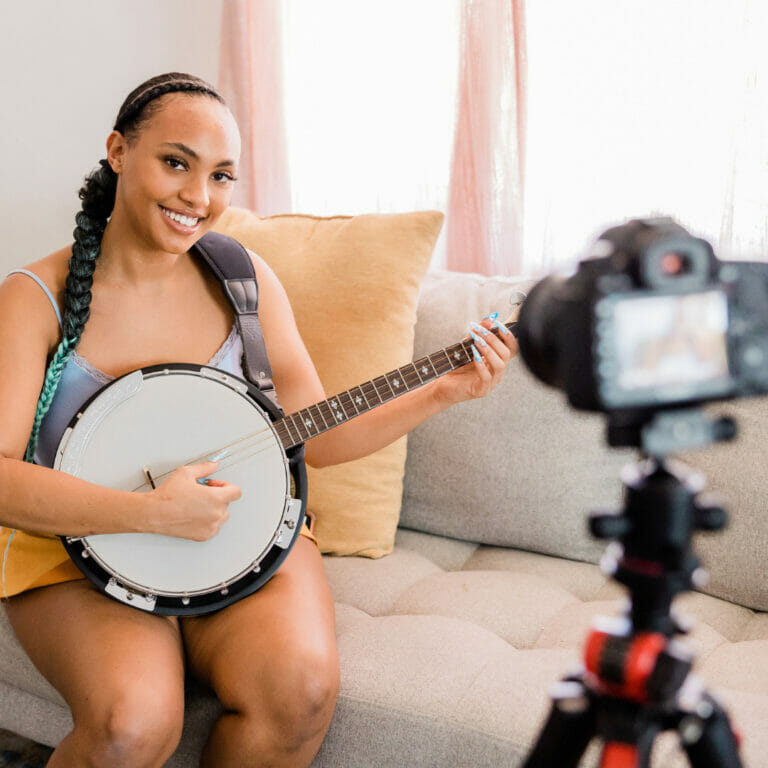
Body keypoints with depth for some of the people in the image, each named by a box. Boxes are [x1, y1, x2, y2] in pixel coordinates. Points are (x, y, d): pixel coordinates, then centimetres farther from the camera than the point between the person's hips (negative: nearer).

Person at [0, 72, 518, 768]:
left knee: (302, 686, -25)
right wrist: (149, 512, -29)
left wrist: (447, 391, -7)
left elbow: (317, 437, 3)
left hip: (238, 528, 3)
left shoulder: (242, 278, 2)